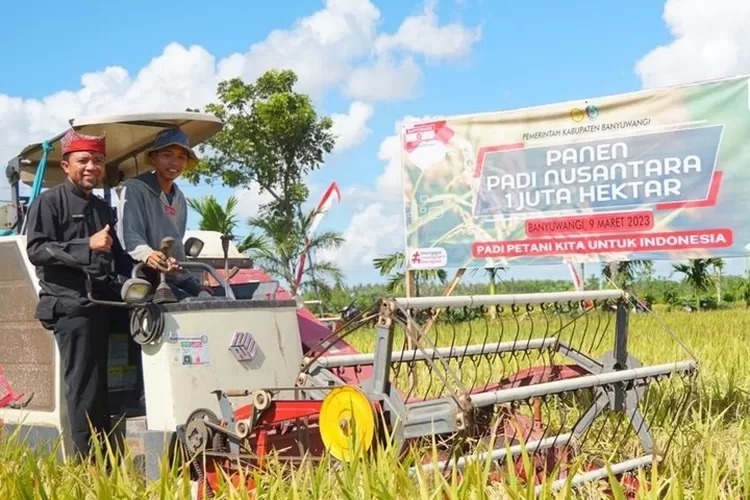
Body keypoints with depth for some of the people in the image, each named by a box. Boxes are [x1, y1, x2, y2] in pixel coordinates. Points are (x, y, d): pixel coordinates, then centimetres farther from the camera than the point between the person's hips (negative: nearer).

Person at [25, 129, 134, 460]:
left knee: (98, 385, 10)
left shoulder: (103, 208, 22)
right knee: (84, 385, -9)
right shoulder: (49, 202, 1)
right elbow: (36, 250, -11)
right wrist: (87, 246, -19)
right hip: (71, 304, -7)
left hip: (101, 304, 7)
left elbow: (117, 258, 25)